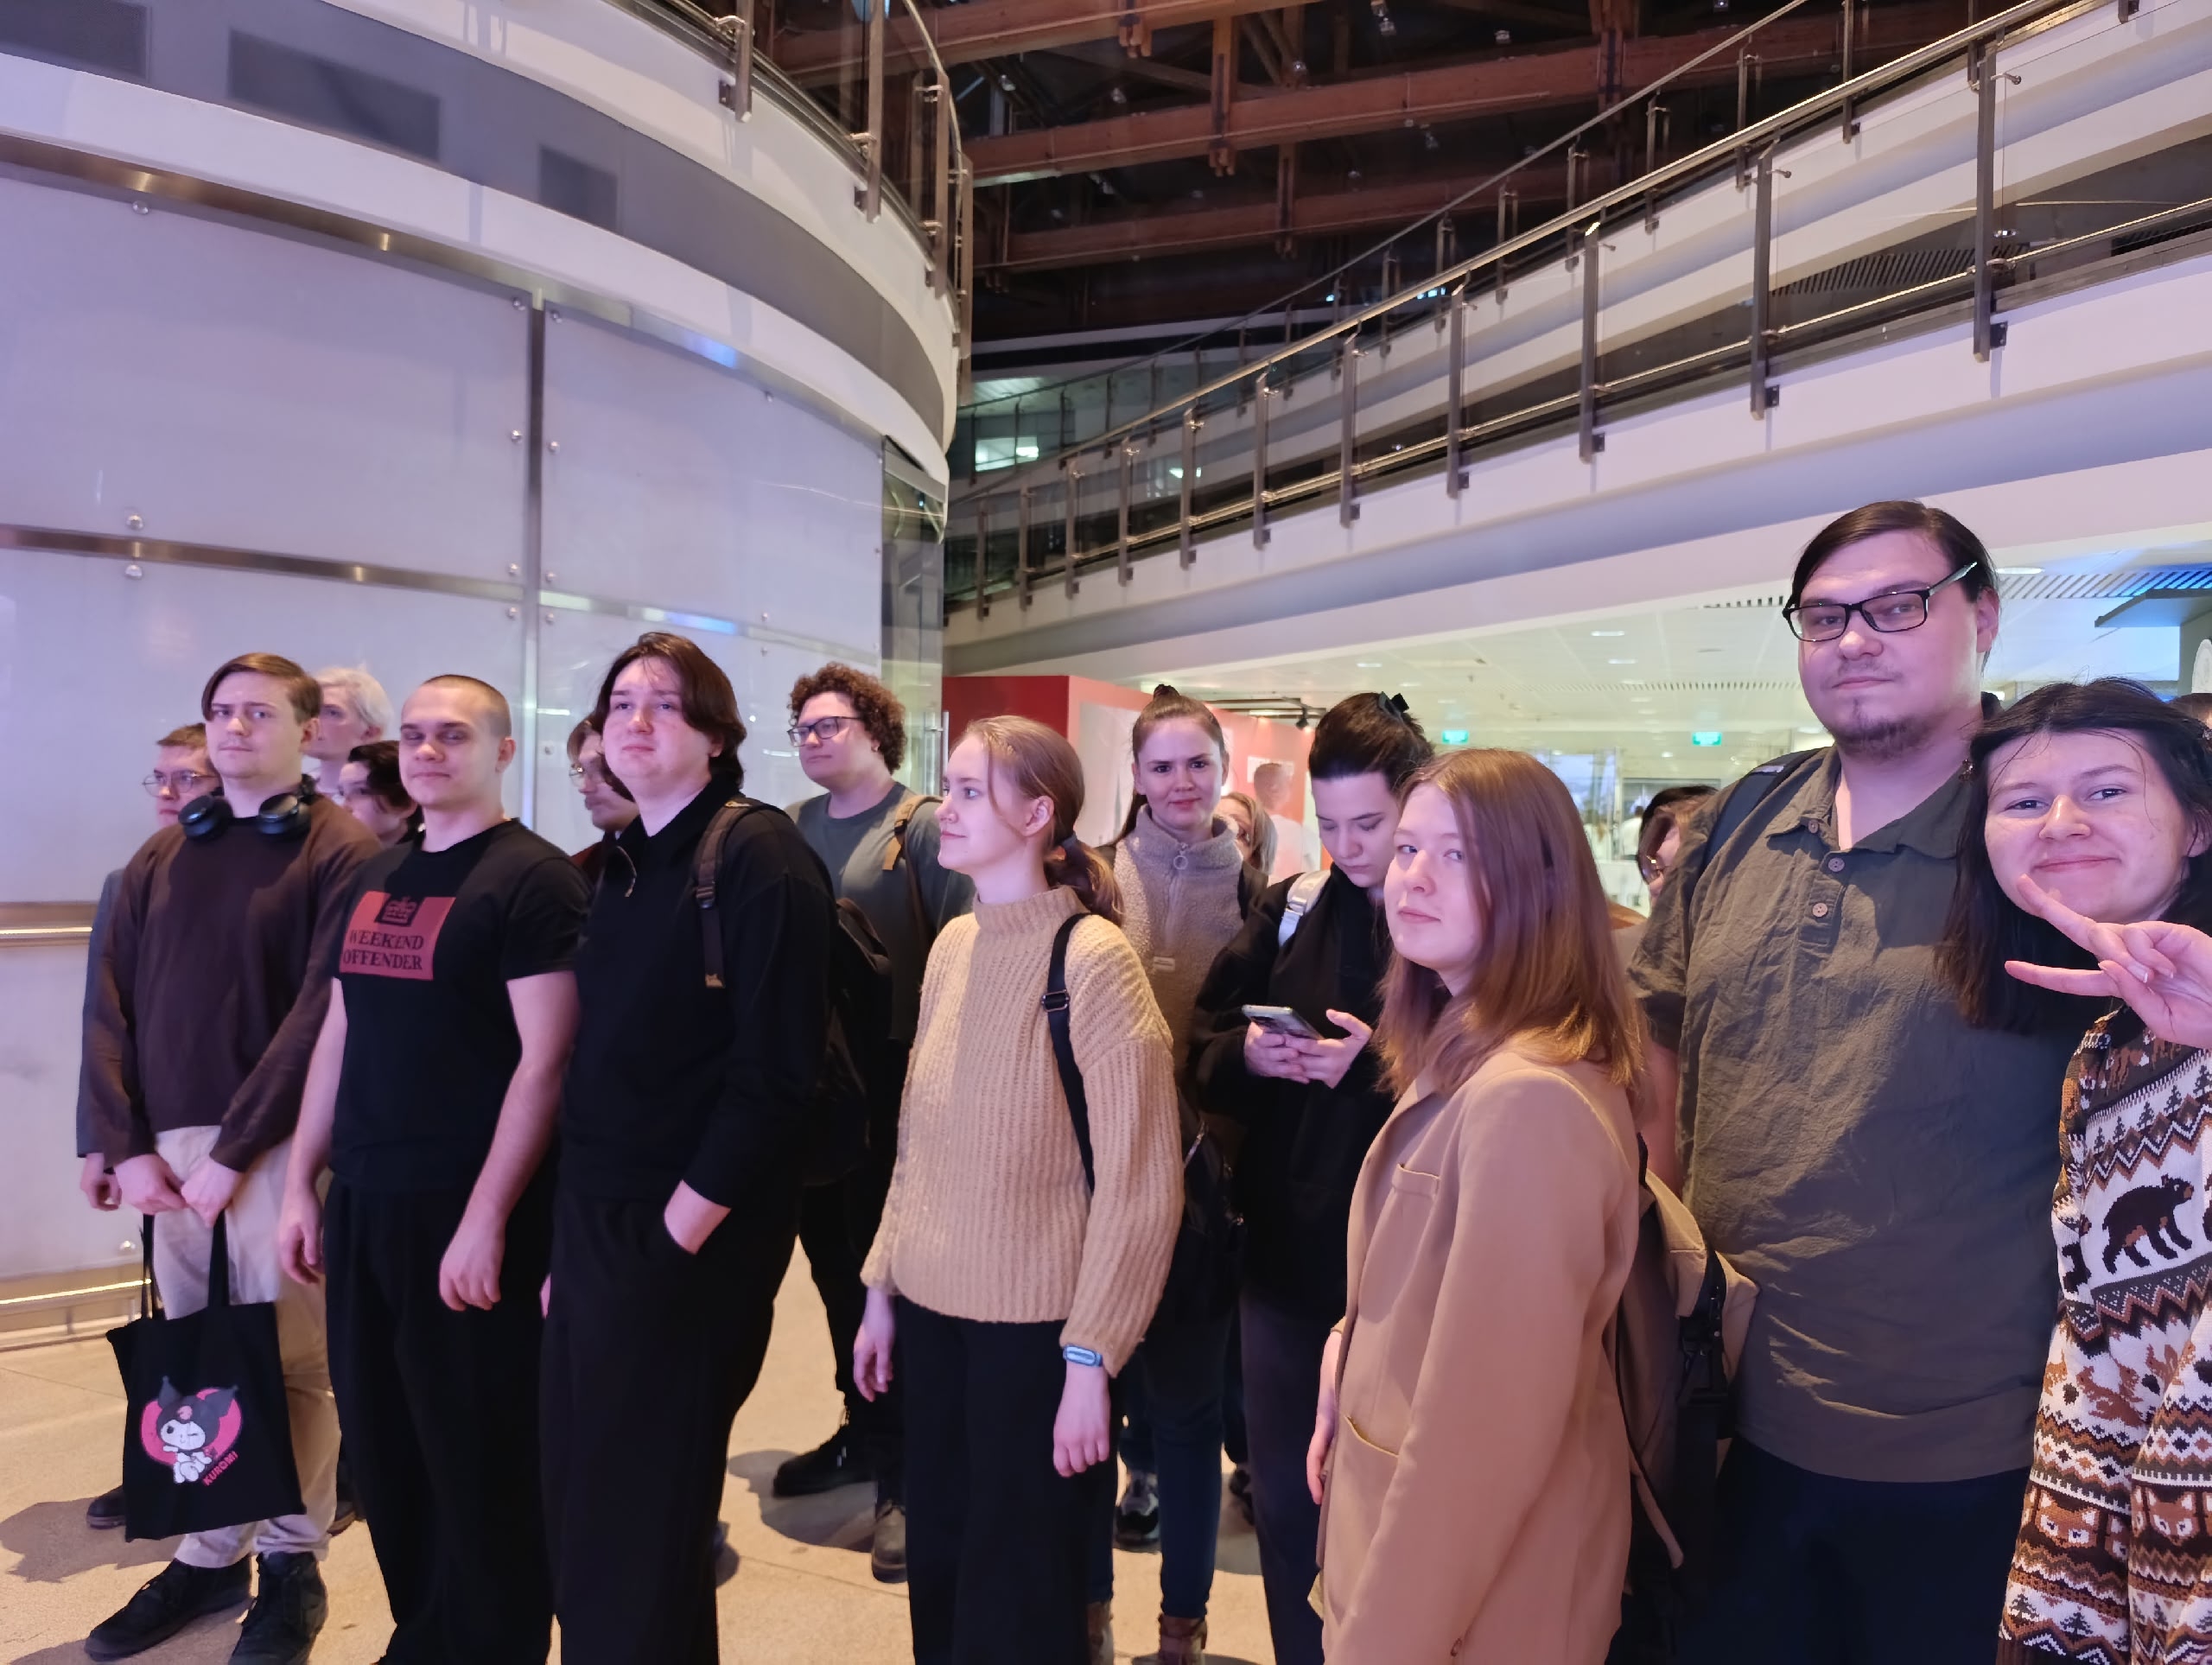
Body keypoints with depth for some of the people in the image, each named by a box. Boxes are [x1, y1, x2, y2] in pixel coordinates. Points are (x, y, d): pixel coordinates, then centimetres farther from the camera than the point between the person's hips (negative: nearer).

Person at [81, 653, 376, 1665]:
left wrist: (233, 1150, -13)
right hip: (167, 1146, 5)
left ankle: (292, 1565, 20)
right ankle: (210, 1555, 27)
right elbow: (112, 1004, 10)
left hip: (278, 1147, -4)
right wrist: (127, 1145, 0)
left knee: (286, 1362, 4)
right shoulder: (163, 856, 12)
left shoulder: (343, 852, -6)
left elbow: (322, 1015, -12)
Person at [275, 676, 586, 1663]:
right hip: (361, 1206, 7)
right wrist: (302, 1183, 12)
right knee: (381, 1452, 16)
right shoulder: (376, 879, 11)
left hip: (466, 1215, -7)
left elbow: (546, 1061, -16)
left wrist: (485, 1220, -19)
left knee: (481, 1461, 6)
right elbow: (339, 1037, 16)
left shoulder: (532, 879, -12)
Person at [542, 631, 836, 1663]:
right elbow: (601, 1062, 14)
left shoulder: (760, 857, -14)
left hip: (689, 1237, -7)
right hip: (593, 1219, 8)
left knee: (640, 1509, 5)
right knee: (580, 1494, 16)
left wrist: (685, 1221, -18)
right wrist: (572, 1230, 10)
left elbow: (778, 1069, -19)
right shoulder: (621, 865, 11)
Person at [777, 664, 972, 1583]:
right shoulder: (793, 828, 9)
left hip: (893, 1084, -5)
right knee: (833, 1262, 16)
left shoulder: (924, 825, -8)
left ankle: (904, 1471, 16)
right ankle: (863, 1428, 35)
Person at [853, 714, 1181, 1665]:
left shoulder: (1093, 957, -16)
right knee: (937, 1570, 18)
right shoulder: (954, 945, 3)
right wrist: (882, 1287, 10)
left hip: (1034, 1325, -5)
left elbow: (1139, 1179, -16)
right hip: (933, 1310, 6)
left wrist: (1091, 1356, -15)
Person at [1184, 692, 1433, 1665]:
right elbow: (1201, 1055, 7)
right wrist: (1247, 1055, -13)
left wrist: (1380, 1065, -25)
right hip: (1285, 1256, 4)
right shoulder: (1290, 908, 4)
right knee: (1284, 1506, 19)